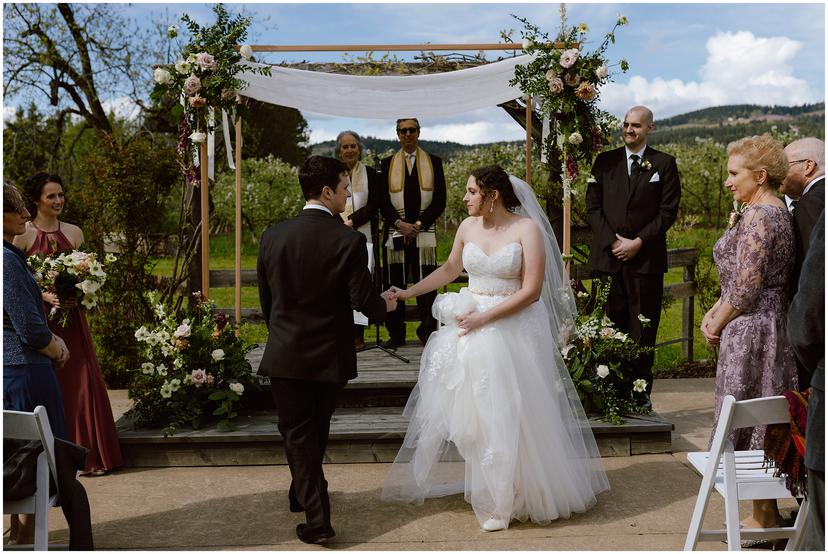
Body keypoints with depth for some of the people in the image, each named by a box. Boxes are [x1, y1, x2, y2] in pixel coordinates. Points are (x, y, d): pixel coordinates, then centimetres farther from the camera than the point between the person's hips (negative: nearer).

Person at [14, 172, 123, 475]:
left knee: (81, 381, 0)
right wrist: (45, 295, -18)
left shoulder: (73, 232, 8)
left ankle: (86, 453, 9)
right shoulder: (23, 234, -3)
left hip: (71, 317, 3)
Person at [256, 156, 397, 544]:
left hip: (285, 355, 1)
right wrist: (386, 305, 8)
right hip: (330, 355, 0)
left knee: (297, 435, 9)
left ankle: (316, 518, 2)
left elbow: (265, 299, 6)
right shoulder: (349, 240, -15)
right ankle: (303, 495, 41)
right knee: (316, 432, 21)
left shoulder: (272, 236, -4)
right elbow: (363, 300, -15)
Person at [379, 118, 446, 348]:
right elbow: (383, 201, 5)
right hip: (396, 233, 1)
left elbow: (440, 201, 3)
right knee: (395, 285, 2)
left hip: (425, 234, -1)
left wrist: (418, 224, -8)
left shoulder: (434, 162, 9)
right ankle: (396, 334, 9)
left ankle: (428, 333, 7)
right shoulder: (387, 164, 11)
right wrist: (400, 224, -9)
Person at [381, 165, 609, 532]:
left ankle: (504, 499, 19)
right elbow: (450, 270, 18)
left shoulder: (527, 229, -12)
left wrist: (484, 317, -19)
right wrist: (409, 293, 13)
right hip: (470, 326, 5)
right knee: (469, 412, 8)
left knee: (507, 416, 3)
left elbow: (532, 291, -16)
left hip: (512, 330, -5)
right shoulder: (468, 227, 3)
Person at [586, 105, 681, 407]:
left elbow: (668, 210, 0)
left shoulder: (664, 164, 6)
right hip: (608, 256, 2)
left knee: (643, 330, 2)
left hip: (646, 258, -1)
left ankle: (641, 392, 9)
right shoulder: (605, 161, 11)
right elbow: (593, 207, 6)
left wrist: (638, 242, -10)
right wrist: (613, 241, -7)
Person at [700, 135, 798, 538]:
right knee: (765, 422, 15)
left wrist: (718, 326, -7)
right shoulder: (778, 211, 13)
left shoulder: (758, 216, -18)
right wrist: (714, 312, 8)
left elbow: (746, 288, -21)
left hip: (751, 329, -10)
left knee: (750, 421, 0)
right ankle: (766, 512, 24)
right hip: (773, 325, 10)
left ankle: (763, 517, 10)